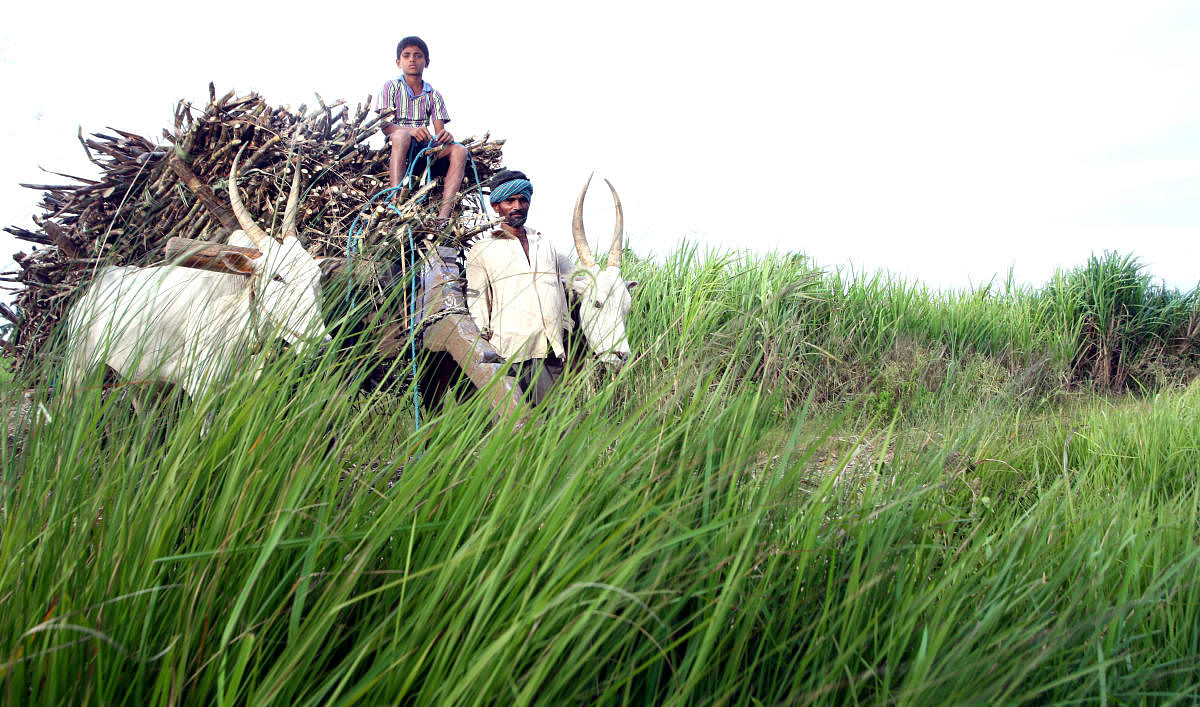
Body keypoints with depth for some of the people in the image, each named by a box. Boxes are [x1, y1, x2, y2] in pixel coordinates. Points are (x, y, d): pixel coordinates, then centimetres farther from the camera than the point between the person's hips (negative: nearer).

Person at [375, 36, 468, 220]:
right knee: (402, 135, -37)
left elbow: (440, 131, 6)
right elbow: (384, 125, -6)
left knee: (459, 150, -23)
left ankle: (443, 215, -40)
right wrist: (410, 130, -28)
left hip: (425, 148, 3)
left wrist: (445, 135, -21)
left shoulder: (433, 95, 17)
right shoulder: (392, 87, 8)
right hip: (396, 147, -3)